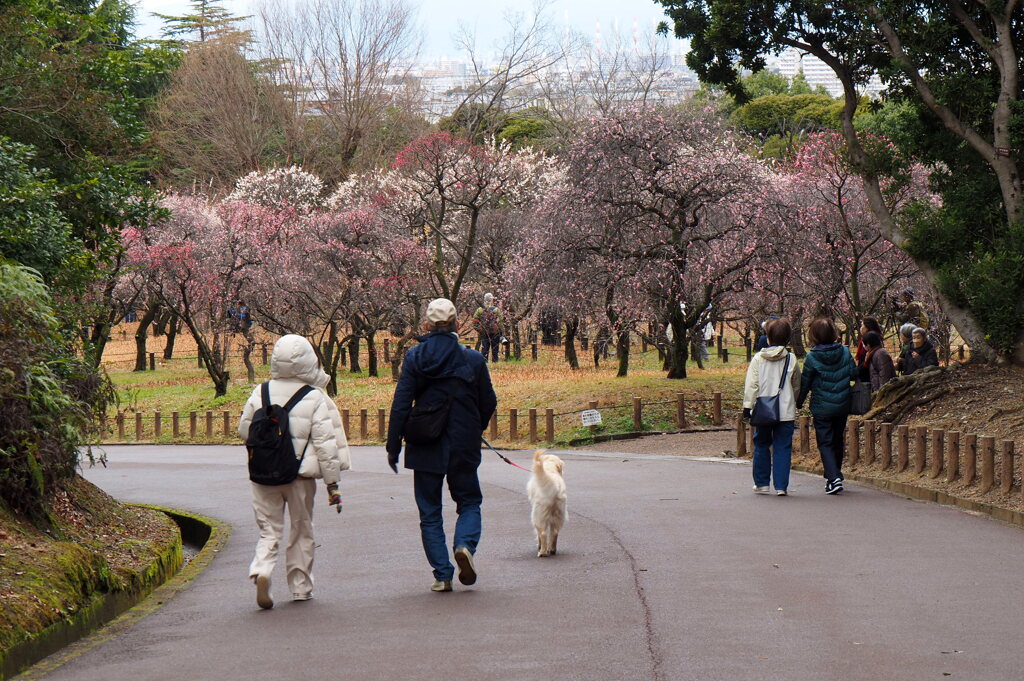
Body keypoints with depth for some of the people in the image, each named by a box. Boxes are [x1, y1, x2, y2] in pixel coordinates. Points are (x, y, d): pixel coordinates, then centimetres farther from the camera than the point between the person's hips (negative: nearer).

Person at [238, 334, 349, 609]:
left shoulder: (260, 393, -1)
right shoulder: (315, 398, -8)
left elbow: (244, 429, 8)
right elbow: (325, 443, -7)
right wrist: (332, 482, -1)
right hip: (301, 474, -2)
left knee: (269, 529, 8)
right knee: (301, 531, 14)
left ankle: (261, 571, -18)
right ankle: (300, 587, 18)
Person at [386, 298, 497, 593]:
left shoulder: (414, 357, -4)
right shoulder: (473, 359, -3)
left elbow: (401, 405, -6)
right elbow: (488, 403, 4)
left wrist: (393, 447, 1)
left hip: (425, 447, 0)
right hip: (463, 447, 0)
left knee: (430, 512, 9)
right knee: (469, 502, 16)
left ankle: (442, 574, 3)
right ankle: (465, 544, -12)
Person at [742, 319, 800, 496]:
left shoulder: (758, 359, -3)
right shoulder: (791, 359, -1)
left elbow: (751, 385, -4)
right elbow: (797, 386, 10)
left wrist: (747, 407, 1)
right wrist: (794, 403, 25)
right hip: (786, 412, 0)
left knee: (762, 446, 15)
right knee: (783, 447, 3)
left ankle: (761, 483, 19)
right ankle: (781, 486, -1)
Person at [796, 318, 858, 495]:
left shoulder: (812, 358, -12)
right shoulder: (844, 352, -4)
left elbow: (805, 383, -4)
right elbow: (854, 374, -1)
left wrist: (799, 403, 10)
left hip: (822, 407, -4)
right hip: (843, 406, 4)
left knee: (825, 443, 1)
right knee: (838, 441, 18)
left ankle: (833, 478, -15)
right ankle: (836, 475, 29)